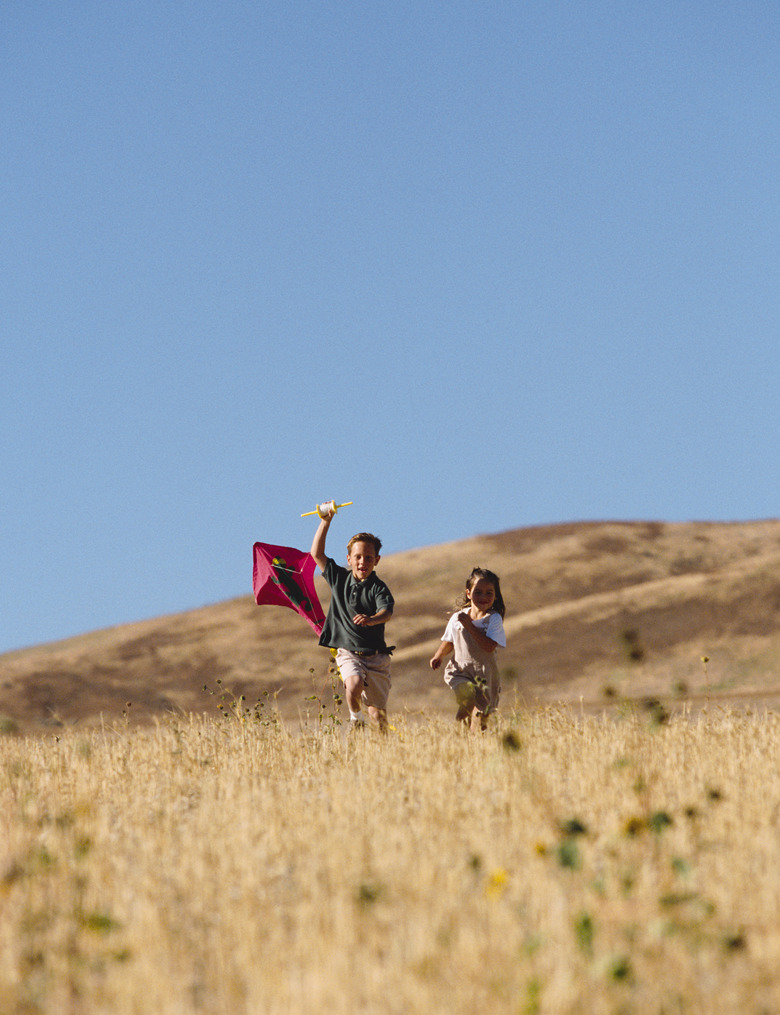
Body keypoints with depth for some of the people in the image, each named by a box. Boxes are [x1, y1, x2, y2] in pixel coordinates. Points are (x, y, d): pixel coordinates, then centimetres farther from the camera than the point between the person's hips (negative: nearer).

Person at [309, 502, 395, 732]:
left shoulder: (378, 587, -5)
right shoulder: (339, 578, 6)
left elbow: (386, 611, -24)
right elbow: (316, 554, 8)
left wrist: (371, 619, -47)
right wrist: (325, 522, 5)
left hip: (375, 655, -1)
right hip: (348, 652, 1)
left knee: (378, 714, -1)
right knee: (354, 685, -29)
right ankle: (355, 718, 1)